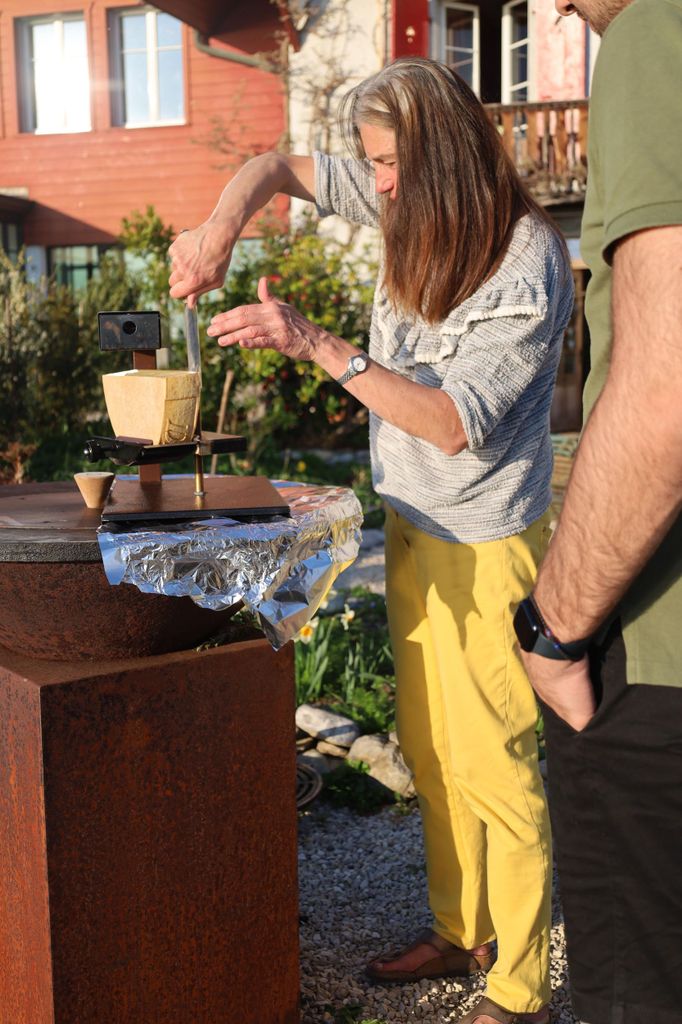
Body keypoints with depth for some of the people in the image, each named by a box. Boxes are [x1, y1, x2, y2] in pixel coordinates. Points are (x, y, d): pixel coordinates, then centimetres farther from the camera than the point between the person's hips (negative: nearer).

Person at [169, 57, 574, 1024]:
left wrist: (314, 343, -30)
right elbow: (279, 166, 10)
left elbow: (454, 423, -26)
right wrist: (221, 224, -12)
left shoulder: (528, 266, -20)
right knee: (430, 752, 17)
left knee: (493, 764, 0)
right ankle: (459, 932, 35)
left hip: (484, 544, -7)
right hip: (411, 524, 8)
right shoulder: (416, 206, 0)